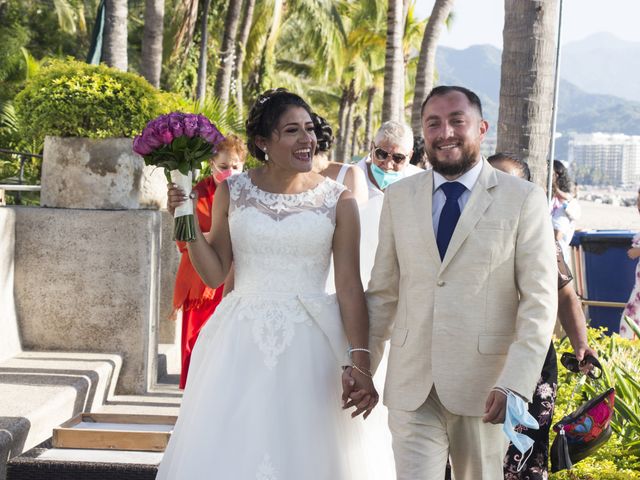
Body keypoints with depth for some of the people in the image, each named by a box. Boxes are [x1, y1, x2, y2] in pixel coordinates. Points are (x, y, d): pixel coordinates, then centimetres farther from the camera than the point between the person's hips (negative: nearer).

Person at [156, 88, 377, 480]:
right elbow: (215, 274, 5)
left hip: (309, 346, -1)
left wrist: (360, 363, -10)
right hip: (241, 344, 1)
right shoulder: (232, 193, 3)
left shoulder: (338, 201, -2)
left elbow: (350, 286, -4)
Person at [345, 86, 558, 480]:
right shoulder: (399, 198, 8)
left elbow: (540, 301, -7)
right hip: (411, 388, 2)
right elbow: (383, 292, 12)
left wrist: (515, 384, -17)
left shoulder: (523, 200, -2)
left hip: (483, 388, -1)